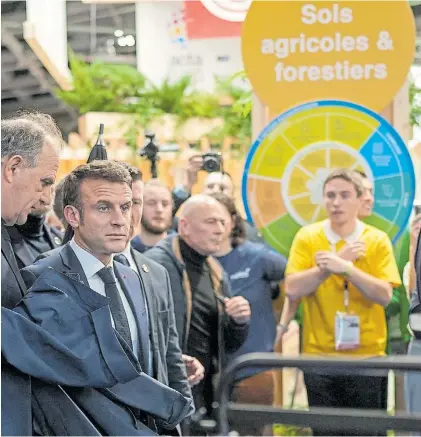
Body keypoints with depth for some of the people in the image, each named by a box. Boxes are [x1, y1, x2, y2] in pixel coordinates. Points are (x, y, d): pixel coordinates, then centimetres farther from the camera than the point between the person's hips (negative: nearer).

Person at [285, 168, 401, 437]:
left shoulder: (377, 240, -1)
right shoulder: (307, 238, 1)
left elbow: (384, 296, -12)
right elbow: (293, 290, -9)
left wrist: (345, 267, -23)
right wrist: (331, 266, -15)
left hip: (367, 356, 0)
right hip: (319, 356, 1)